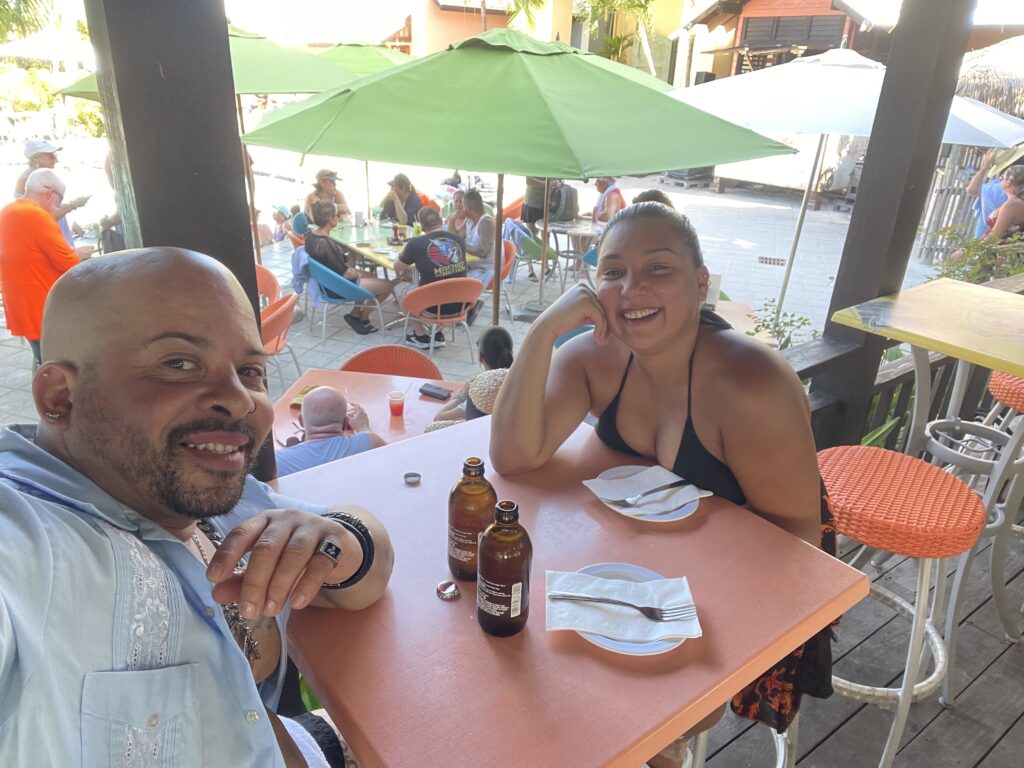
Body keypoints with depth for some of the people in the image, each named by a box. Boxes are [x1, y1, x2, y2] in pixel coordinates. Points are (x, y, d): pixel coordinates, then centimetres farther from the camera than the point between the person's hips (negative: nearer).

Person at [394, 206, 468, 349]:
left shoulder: (416, 243, -10)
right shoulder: (459, 240, 1)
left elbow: (397, 268, 8)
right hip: (460, 304, 4)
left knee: (400, 286, 21)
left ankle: (421, 336, 22)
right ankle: (438, 335, 26)